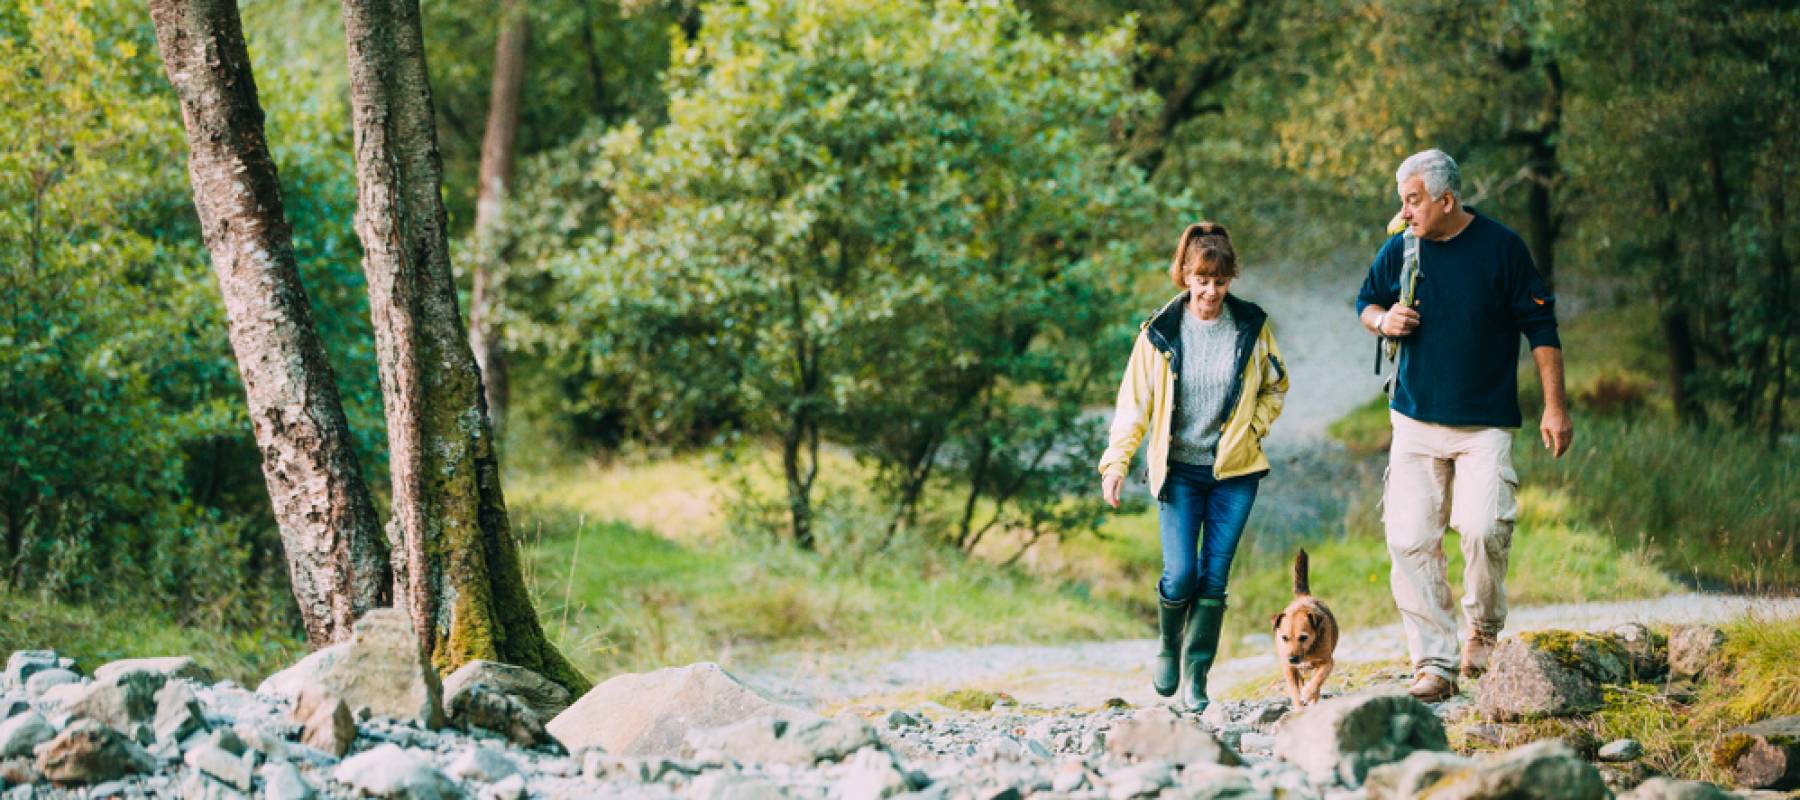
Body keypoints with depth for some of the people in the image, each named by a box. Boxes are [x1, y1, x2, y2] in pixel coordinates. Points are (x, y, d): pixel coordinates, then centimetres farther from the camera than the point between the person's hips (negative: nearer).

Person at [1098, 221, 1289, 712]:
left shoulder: (1251, 327, 0)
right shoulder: (1161, 332, -3)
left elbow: (1275, 387, 15)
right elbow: (1135, 401, 0)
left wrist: (1252, 429, 1)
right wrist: (1117, 461, -9)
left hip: (1234, 470, 1)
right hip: (1179, 469, -1)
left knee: (1215, 575, -1)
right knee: (1181, 573, -9)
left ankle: (1195, 678, 9)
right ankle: (1169, 647, 20)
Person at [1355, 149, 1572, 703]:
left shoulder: (1501, 247, -5)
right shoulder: (1398, 251, 4)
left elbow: (1540, 327, 0)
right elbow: (1366, 302, 21)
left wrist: (1554, 407, -3)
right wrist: (1382, 320, -4)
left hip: (1486, 425, -3)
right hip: (1415, 422, 3)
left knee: (1484, 528, -20)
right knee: (1411, 540, -4)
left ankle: (1483, 630, 7)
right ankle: (1432, 664, 2)